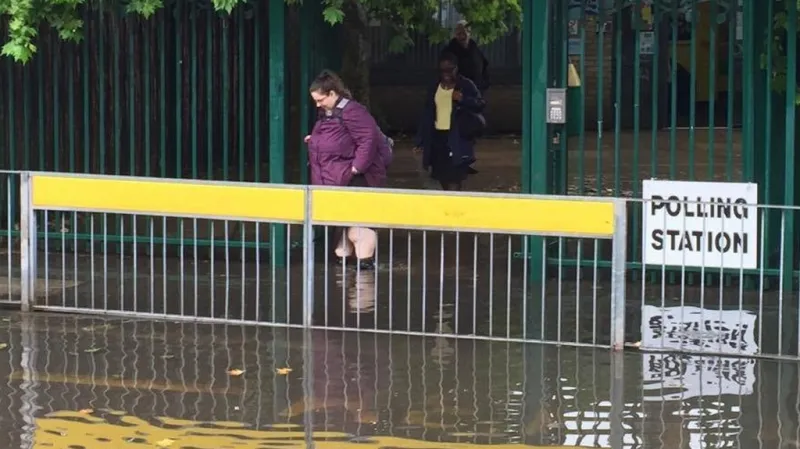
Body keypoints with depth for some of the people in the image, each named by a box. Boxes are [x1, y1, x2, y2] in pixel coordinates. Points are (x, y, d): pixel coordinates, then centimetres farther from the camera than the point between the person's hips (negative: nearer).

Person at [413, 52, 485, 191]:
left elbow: (480, 104, -5)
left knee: (454, 179, -12)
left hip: (457, 139, -5)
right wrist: (421, 141, 10)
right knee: (442, 177, 9)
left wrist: (463, 100, -24)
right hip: (437, 137, 5)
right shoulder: (435, 87, 11)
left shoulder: (466, 85, -1)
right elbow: (426, 115, 12)